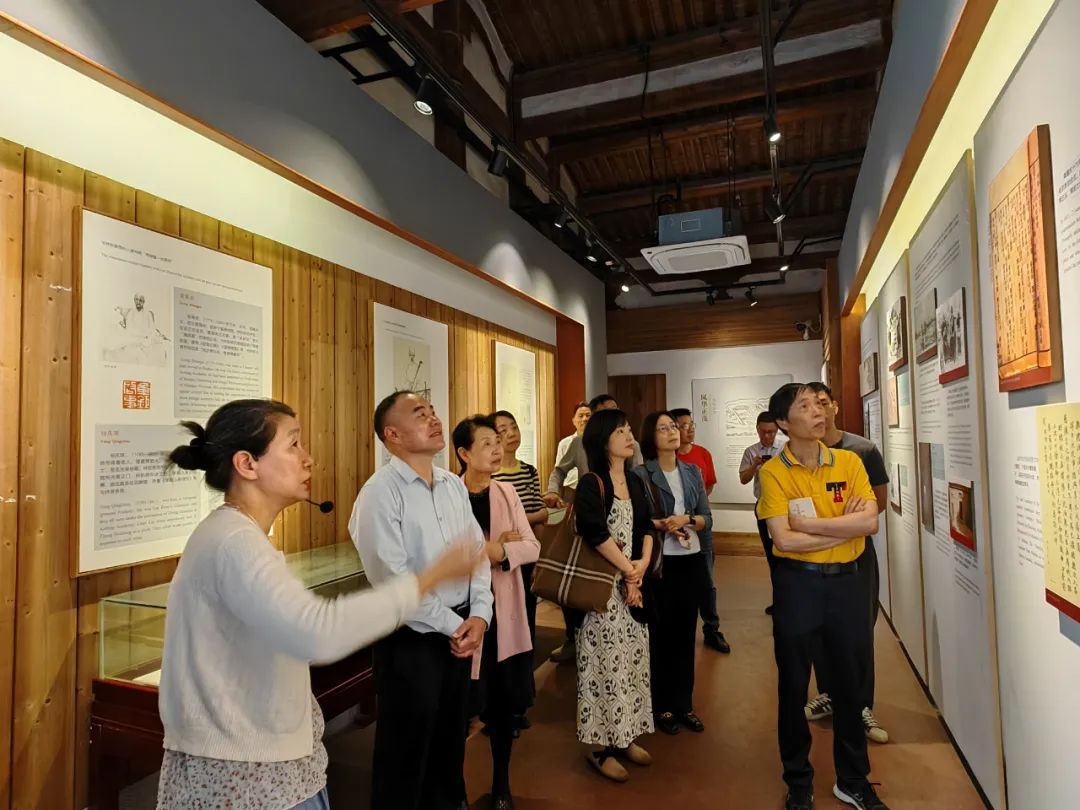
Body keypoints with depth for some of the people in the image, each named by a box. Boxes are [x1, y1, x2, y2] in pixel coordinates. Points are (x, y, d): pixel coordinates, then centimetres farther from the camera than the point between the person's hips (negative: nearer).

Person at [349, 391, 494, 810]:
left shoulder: (454, 485, 5)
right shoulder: (380, 492, -17)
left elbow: (477, 552, 7)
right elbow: (392, 579, -20)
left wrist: (478, 615, -6)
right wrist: (452, 625, -14)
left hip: (460, 630, 7)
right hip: (411, 636, -6)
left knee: (451, 735, 22)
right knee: (406, 747, 11)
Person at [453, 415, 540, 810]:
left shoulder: (506, 492, 4)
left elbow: (531, 547, 0)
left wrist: (496, 551, -17)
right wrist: (497, 545, -17)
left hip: (505, 613, 4)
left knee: (507, 700, 14)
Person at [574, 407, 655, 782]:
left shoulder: (635, 482, 10)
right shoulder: (591, 483, -13)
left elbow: (646, 528, 9)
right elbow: (595, 533, -22)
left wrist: (643, 564, -9)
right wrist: (627, 571, -14)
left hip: (635, 581, 7)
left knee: (632, 658, 13)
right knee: (605, 661, 0)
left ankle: (625, 735, 28)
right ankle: (600, 745, 14)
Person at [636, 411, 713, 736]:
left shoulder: (693, 472, 7)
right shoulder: (640, 474, -7)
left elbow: (708, 519, 6)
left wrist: (687, 520, -13)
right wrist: (661, 524, -23)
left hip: (691, 561, 4)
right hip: (658, 562, -4)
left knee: (685, 633, 12)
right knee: (660, 634, 6)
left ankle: (684, 704, 25)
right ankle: (662, 706, 20)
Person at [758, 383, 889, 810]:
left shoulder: (849, 462, -1)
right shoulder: (773, 471, -10)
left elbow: (870, 521, -12)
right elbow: (784, 539, -18)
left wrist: (808, 522, -17)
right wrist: (844, 526, -13)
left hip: (846, 581, 3)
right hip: (797, 584, -3)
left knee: (849, 683, 16)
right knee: (793, 686, 10)